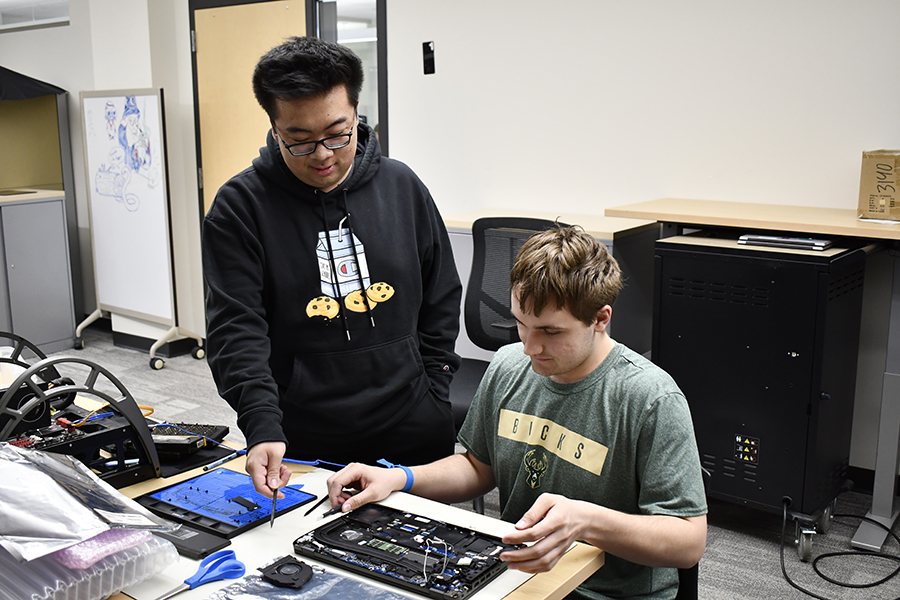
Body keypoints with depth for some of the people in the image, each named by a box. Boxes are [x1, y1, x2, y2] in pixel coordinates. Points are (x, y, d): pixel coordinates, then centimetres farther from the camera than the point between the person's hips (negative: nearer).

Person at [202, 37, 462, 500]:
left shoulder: (402, 186, 3)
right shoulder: (241, 205, -6)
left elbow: (441, 301, 11)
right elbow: (236, 328, -12)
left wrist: (432, 395, 5)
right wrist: (262, 427, -24)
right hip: (299, 447, -2)